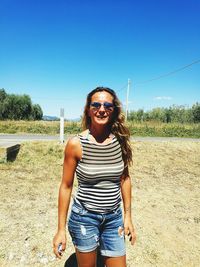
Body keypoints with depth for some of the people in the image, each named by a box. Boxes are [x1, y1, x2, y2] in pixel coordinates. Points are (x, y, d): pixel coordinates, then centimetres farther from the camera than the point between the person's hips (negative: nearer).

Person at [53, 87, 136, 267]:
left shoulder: (120, 140, -8)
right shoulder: (76, 144, -16)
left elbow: (124, 178, 3)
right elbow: (66, 186, -8)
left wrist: (128, 216, 5)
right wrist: (61, 229, -3)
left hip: (114, 217, 3)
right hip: (85, 216, -2)